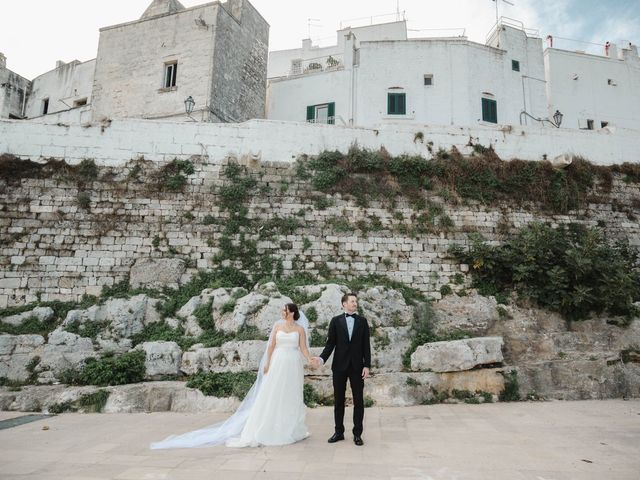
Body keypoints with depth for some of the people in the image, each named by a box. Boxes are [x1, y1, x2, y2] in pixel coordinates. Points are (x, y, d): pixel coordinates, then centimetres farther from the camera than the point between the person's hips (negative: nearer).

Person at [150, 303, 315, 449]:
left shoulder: (300, 329, 2)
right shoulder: (278, 325, 5)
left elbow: (303, 348, 1)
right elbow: (271, 345, 4)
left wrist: (310, 360, -16)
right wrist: (267, 363, -3)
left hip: (293, 366, 0)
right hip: (277, 364, 0)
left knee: (290, 398, 7)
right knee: (269, 397, 0)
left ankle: (292, 430, 24)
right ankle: (257, 432, 6)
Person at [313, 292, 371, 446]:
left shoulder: (362, 321, 4)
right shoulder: (336, 321, 2)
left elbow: (366, 345, 2)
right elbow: (330, 343, 1)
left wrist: (367, 365, -5)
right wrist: (322, 358, -14)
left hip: (357, 366, 0)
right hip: (339, 366, 0)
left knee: (358, 401, 4)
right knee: (338, 400, 9)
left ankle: (357, 434, 16)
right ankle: (339, 432, 22)